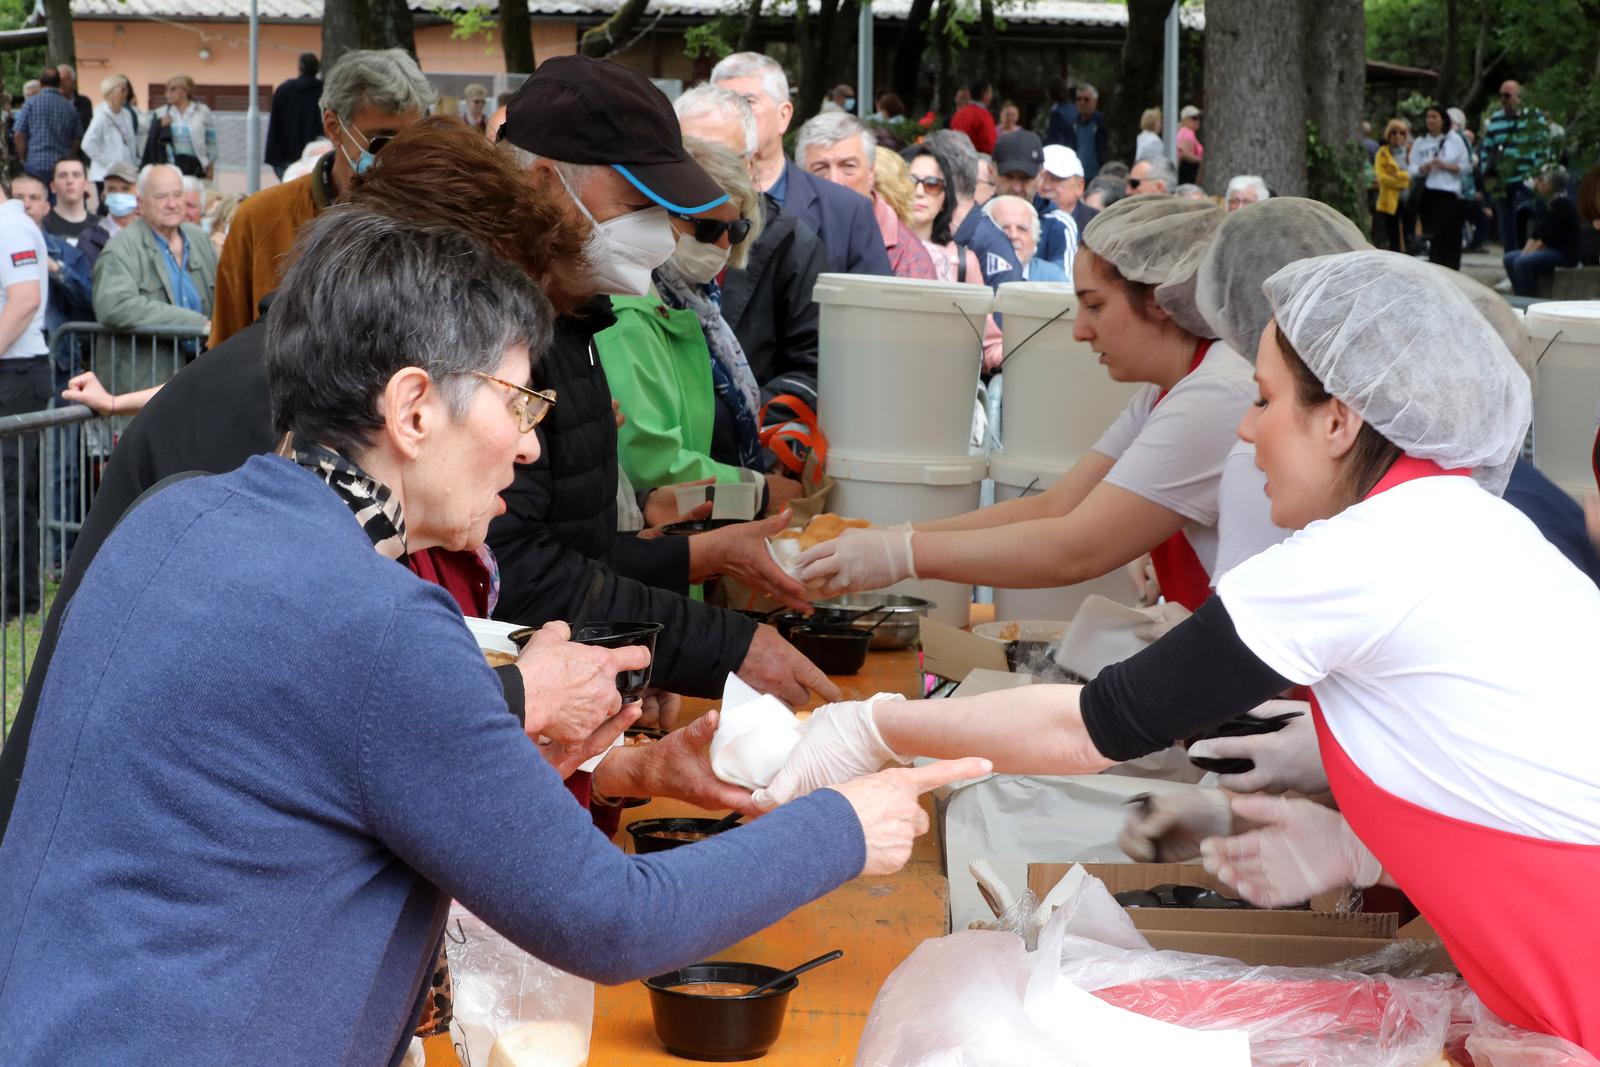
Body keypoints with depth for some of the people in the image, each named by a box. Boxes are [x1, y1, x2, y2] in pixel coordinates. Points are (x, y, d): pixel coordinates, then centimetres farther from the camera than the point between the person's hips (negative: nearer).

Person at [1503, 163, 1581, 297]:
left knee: (1523, 263, -26)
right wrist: (1524, 254, -4)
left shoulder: (1562, 204, -16)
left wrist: (1526, 256, -16)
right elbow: (1535, 235, 9)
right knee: (1510, 258, 1)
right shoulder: (1543, 203, 11)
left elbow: (1548, 238, -19)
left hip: (1565, 253, -10)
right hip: (1551, 250, 10)